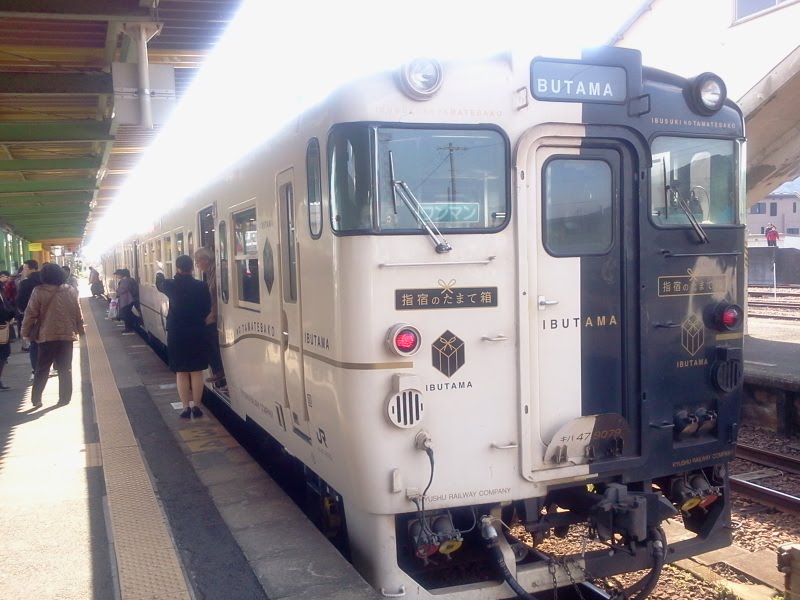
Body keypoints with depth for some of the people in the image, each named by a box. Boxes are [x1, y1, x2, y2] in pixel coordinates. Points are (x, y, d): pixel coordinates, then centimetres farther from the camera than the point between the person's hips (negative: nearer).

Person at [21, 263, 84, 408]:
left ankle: (36, 398, 6)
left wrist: (26, 332, 5)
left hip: (46, 336, -2)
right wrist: (80, 330, 18)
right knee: (65, 369, 9)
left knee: (42, 369, 9)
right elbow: (78, 313, 7)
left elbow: (30, 314, -6)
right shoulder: (70, 291, 1)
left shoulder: (39, 292, -8)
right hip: (66, 335, 2)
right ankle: (64, 398, 9)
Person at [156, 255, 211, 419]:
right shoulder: (201, 286, -8)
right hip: (197, 332, 0)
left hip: (177, 333, 0)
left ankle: (186, 407, 8)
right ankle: (196, 406, 10)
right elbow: (207, 309, 1)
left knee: (181, 372, 8)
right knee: (196, 371, 8)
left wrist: (160, 277, 38)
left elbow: (160, 285, 16)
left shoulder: (171, 285, -8)